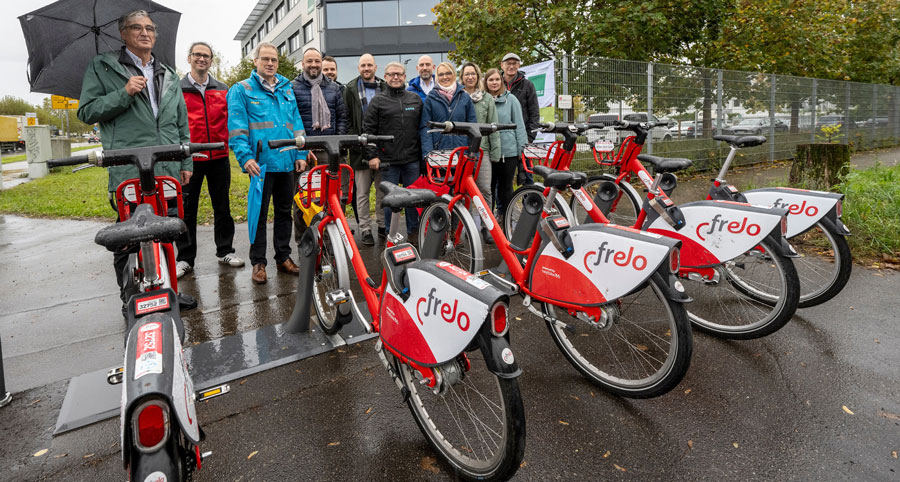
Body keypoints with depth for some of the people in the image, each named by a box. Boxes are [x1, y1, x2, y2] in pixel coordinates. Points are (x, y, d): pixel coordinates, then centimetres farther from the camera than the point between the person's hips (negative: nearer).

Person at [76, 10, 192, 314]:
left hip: (169, 172, 4)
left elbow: (182, 124, 20)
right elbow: (86, 112, 3)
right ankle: (130, 299, 12)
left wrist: (187, 162, 13)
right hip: (128, 172, -3)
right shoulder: (102, 67, 10)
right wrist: (124, 94, -10)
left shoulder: (169, 75, 21)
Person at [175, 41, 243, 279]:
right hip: (189, 159, -2)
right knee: (187, 209, 4)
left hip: (219, 157, 2)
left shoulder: (223, 90, 11)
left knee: (222, 206, 9)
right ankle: (185, 257, 14)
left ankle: (225, 250, 22)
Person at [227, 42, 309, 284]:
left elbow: (296, 123, 16)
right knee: (259, 214, 2)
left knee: (284, 212, 12)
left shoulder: (287, 90, 17)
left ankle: (284, 257, 24)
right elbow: (237, 127, -6)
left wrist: (300, 154, 7)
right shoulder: (241, 90, 2)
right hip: (261, 163, -5)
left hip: (287, 163, 5)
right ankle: (258, 262, 12)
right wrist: (245, 157, -18)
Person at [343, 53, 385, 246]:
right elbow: (347, 120, 2)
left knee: (383, 189, 8)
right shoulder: (351, 90, 6)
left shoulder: (385, 88, 11)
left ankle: (383, 224, 20)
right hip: (361, 148, -2)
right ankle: (365, 229, 7)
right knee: (362, 192, 0)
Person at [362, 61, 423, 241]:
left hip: (412, 160, 2)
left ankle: (413, 233, 21)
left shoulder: (416, 99, 12)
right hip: (388, 161, -2)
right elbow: (368, 130, 1)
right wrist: (372, 155, -6)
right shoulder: (377, 101, 4)